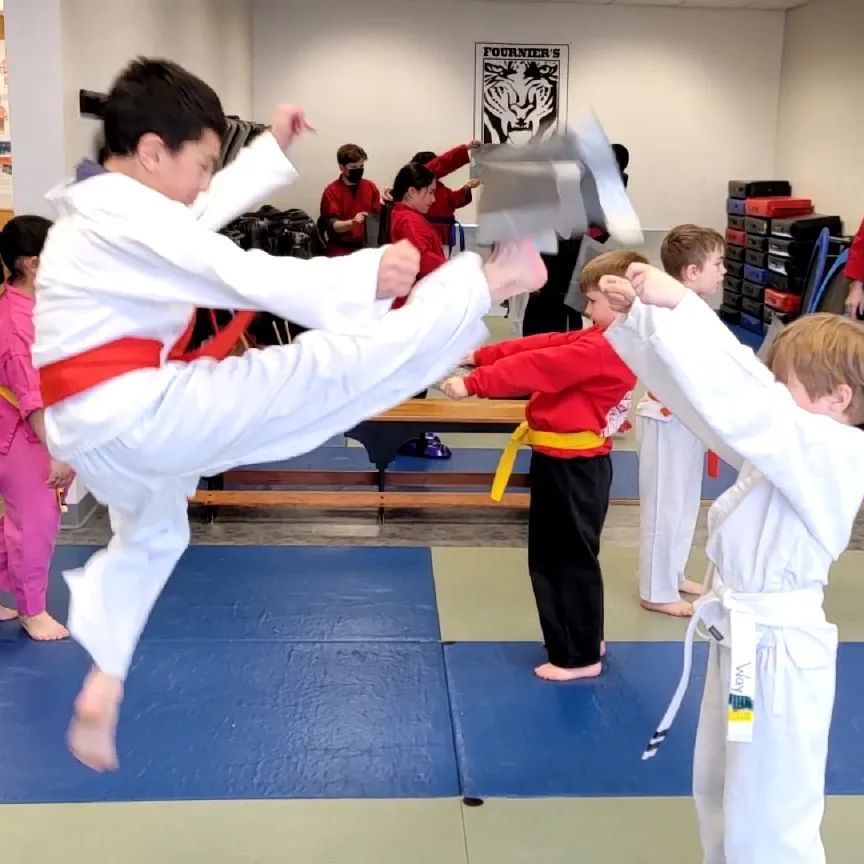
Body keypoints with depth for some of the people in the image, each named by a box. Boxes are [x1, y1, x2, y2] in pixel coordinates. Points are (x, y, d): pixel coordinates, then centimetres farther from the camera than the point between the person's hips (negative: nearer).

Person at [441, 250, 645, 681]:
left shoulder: (607, 348, -22)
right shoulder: (601, 341, 10)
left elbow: (539, 367, -25)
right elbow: (542, 346, 6)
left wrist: (473, 384, -24)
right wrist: (478, 355, 1)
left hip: (573, 467, -10)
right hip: (567, 463, 10)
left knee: (571, 560, 2)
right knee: (552, 556, 21)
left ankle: (580, 656, 17)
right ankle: (583, 639, 36)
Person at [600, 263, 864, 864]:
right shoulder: (785, 446, 3)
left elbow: (740, 398, -34)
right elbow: (705, 389, 0)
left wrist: (678, 302, -33)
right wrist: (638, 314, -10)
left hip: (776, 658, -9)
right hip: (745, 643, 9)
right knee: (723, 800, 26)